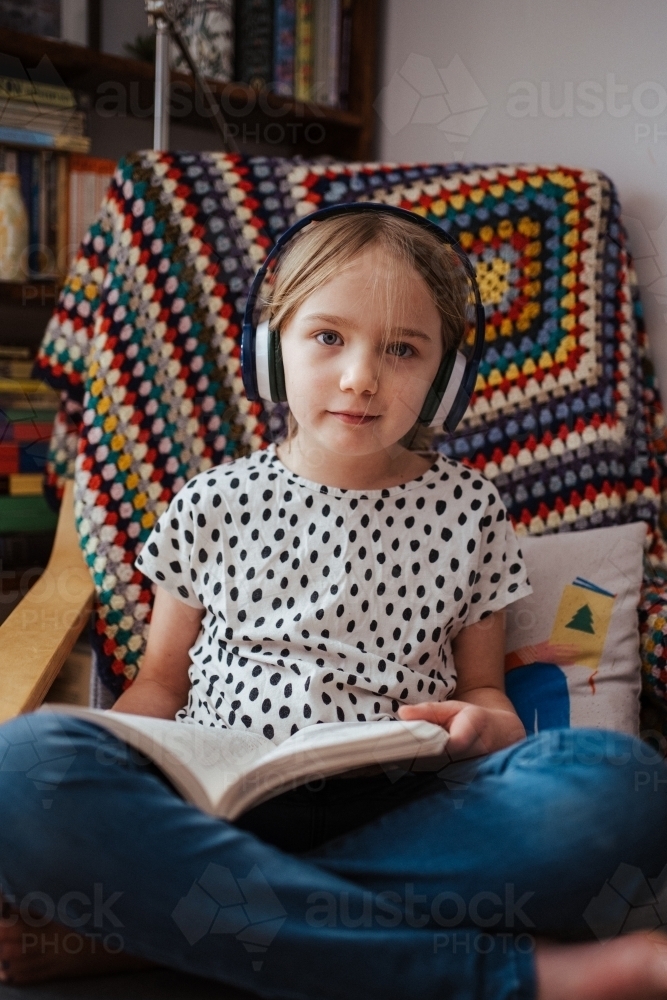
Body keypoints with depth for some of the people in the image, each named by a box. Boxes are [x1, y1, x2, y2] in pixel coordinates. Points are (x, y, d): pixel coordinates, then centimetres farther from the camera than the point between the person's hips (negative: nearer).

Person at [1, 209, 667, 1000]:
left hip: (398, 811, 1)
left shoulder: (467, 509, 13)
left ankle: (146, 920, -25)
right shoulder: (212, 504, 12)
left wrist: (490, 724, -5)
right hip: (216, 800, 0)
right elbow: (161, 681, 16)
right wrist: (101, 752, -5)